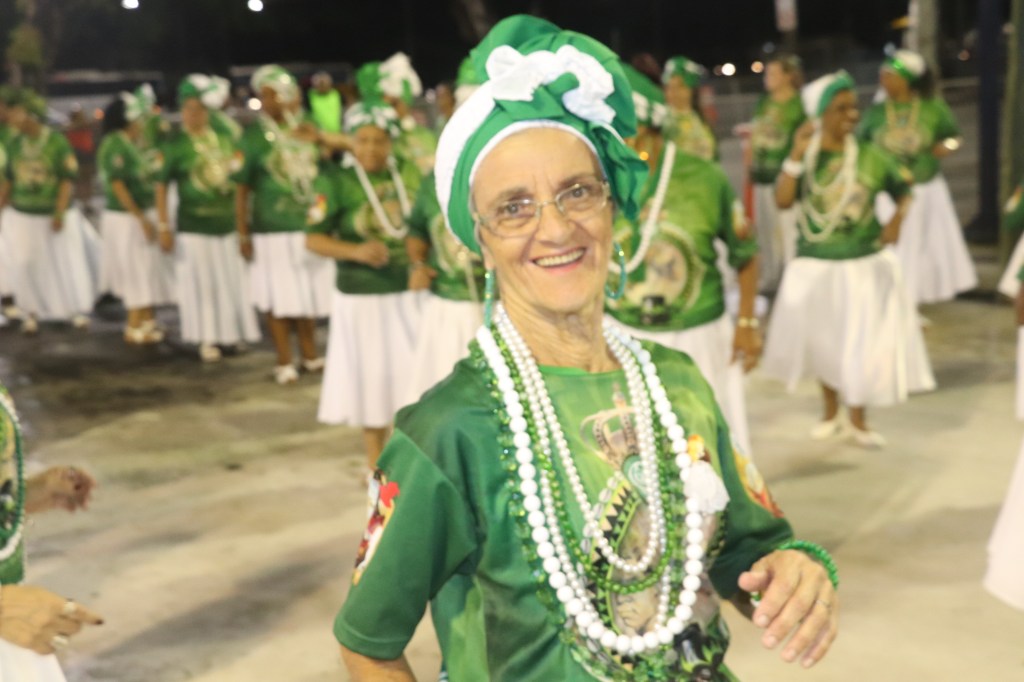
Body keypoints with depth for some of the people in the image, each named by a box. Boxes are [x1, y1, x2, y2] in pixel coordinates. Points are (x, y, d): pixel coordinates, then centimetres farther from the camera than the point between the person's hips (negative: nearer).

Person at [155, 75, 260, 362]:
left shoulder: (223, 139, 8)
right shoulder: (176, 145, -5)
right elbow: (162, 187, -5)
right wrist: (163, 226, -11)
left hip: (228, 223, 4)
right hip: (194, 226, -4)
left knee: (233, 281, 10)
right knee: (202, 283, 3)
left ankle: (234, 333, 24)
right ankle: (207, 339, 13)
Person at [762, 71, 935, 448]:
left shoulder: (870, 155, -4)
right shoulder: (805, 156, -5)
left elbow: (903, 190, 8)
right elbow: (783, 200, -18)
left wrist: (897, 218, -11)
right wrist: (797, 155, -23)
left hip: (865, 264, 0)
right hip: (815, 264, 1)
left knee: (863, 342, 3)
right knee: (824, 340, 14)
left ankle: (858, 419, 21)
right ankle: (831, 413, 33)